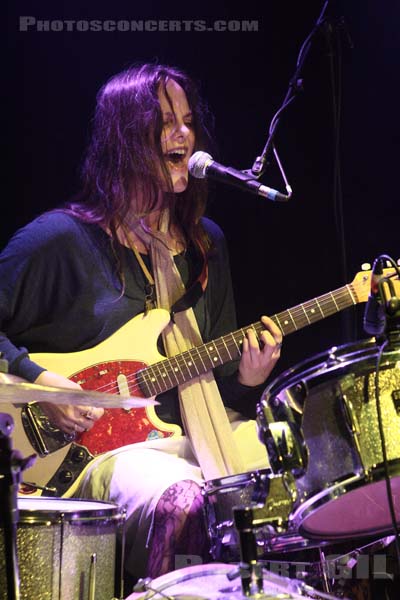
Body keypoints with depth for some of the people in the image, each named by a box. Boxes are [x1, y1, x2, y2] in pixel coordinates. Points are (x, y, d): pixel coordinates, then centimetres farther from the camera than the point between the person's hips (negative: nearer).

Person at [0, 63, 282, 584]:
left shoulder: (204, 243, 15)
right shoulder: (62, 238, -5)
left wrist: (244, 379, 0)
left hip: (191, 433, 6)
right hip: (92, 445, -6)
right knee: (183, 502, -36)